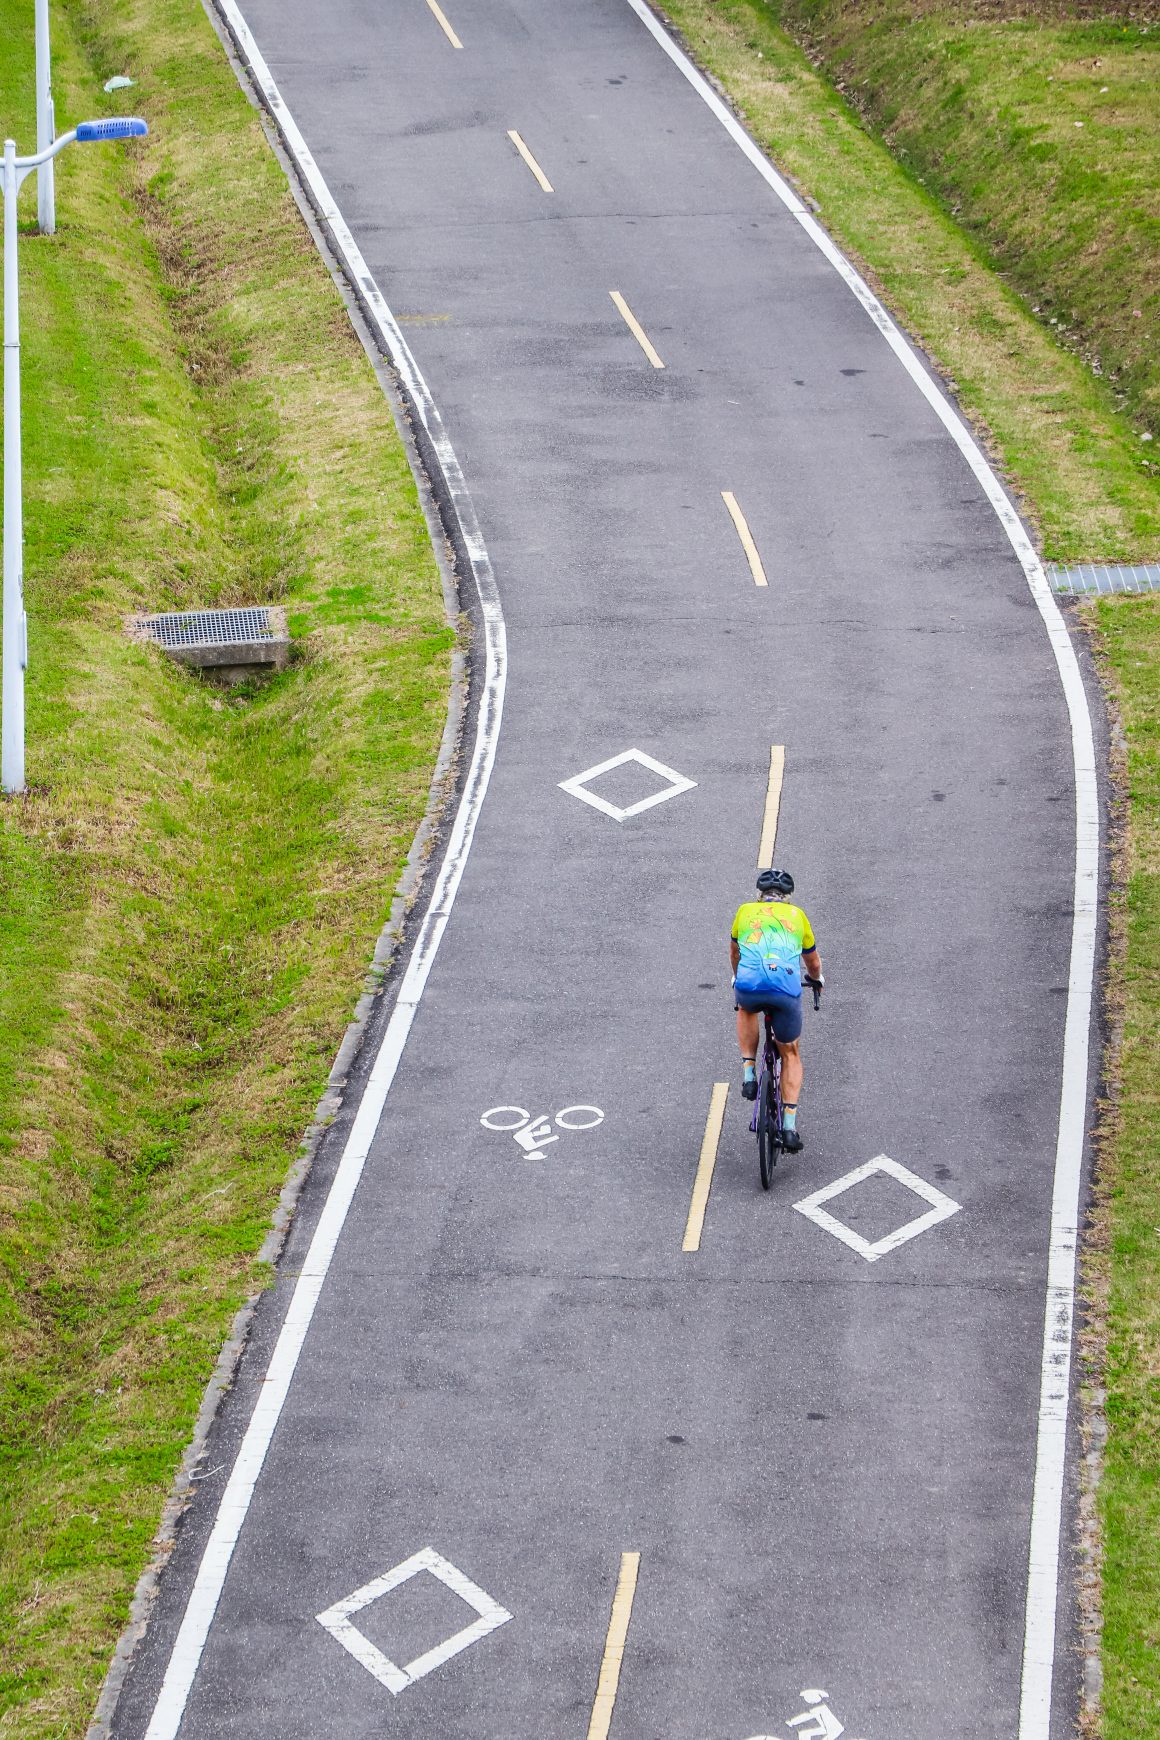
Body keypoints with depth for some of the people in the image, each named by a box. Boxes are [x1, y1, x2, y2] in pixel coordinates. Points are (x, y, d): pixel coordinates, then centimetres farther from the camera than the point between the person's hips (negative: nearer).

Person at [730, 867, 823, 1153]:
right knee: (790, 1054, 21)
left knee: (747, 1010, 38)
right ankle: (789, 1125, 11)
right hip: (786, 988, 0)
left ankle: (748, 1074, 23)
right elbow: (813, 962, 39)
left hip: (748, 985, 0)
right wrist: (816, 978, 62)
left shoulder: (746, 910, 25)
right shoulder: (797, 915, 25)